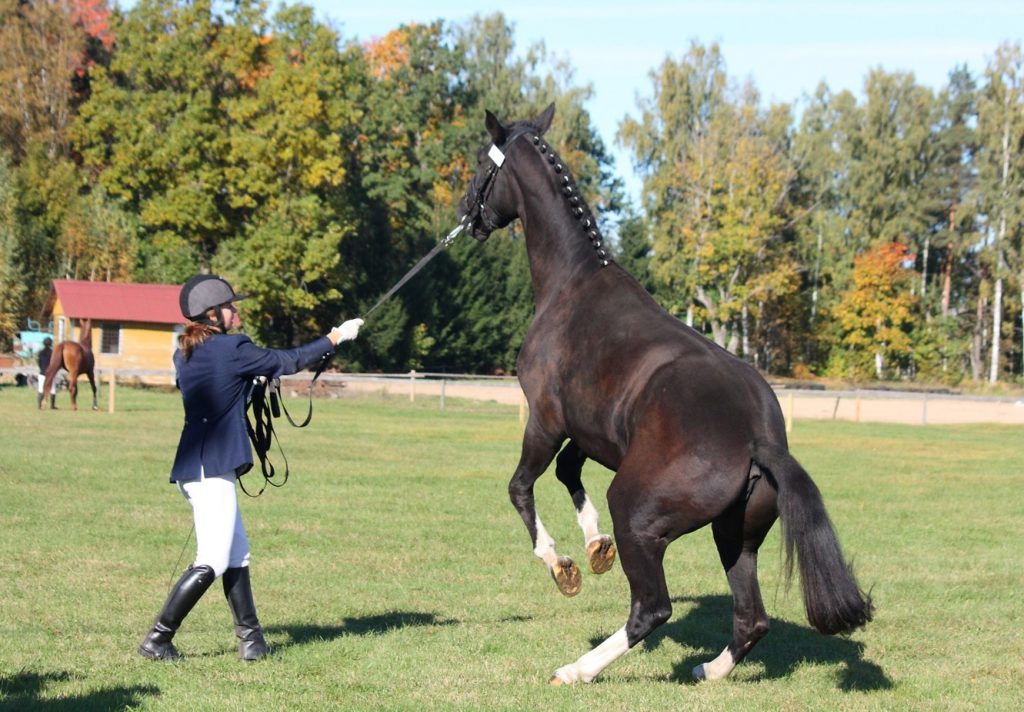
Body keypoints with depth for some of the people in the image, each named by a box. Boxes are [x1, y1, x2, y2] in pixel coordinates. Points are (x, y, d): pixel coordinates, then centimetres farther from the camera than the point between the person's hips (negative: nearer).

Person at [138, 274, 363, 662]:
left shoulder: (184, 356, 11)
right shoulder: (233, 349, -11)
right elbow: (289, 361, -2)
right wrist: (335, 338, 9)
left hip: (196, 468, 9)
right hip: (212, 470, -9)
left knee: (237, 555, 13)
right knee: (212, 563, -7)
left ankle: (250, 639, 15)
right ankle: (157, 638, -7)